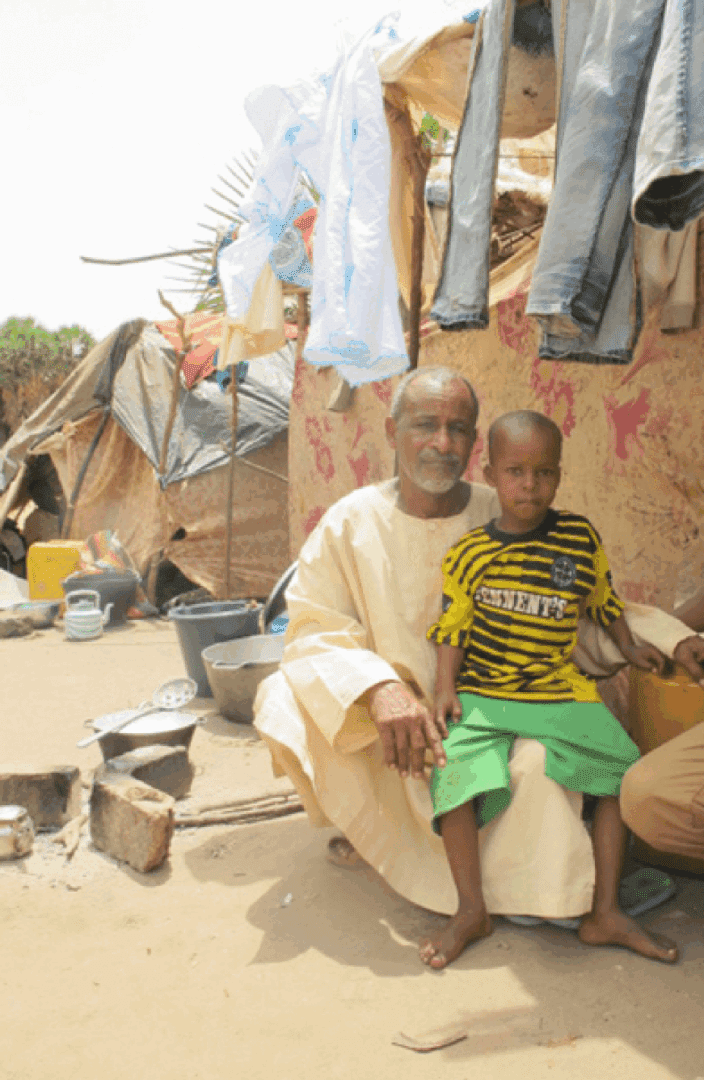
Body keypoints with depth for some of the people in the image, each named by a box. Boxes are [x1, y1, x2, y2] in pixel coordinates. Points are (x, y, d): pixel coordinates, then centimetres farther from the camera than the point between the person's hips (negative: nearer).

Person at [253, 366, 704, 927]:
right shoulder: (350, 524, -6)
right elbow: (313, 630, -13)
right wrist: (379, 687, -33)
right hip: (375, 732, 1)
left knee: (541, 760, -31)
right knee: (288, 700, -24)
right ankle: (377, 833, 6)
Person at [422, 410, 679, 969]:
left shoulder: (581, 536, 2)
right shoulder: (469, 552, -3)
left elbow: (603, 598, 18)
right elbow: (453, 626, 1)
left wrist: (629, 646, 17)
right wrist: (445, 687, -9)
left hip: (562, 692, 2)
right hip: (481, 693, -2)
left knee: (622, 773, -6)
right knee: (457, 777, -21)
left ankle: (606, 913, 7)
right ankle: (472, 909, -2)